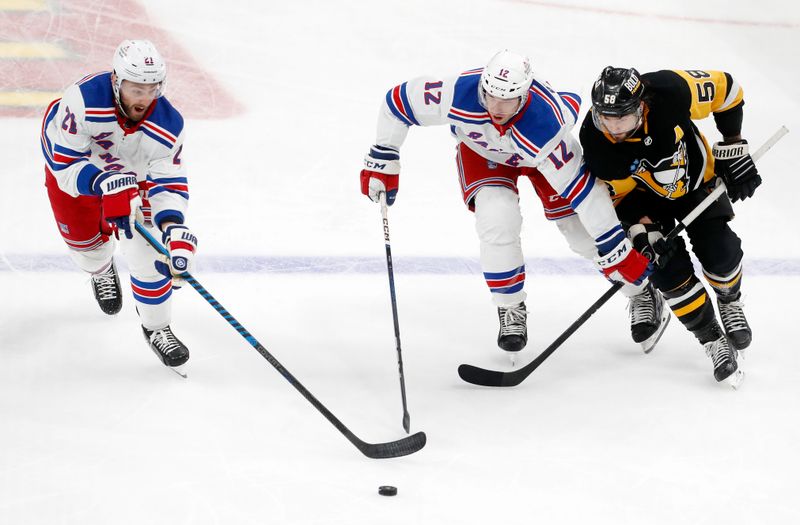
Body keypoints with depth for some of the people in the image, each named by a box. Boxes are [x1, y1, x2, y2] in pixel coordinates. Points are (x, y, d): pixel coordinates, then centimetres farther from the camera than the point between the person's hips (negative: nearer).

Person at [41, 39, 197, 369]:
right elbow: (64, 161, -35)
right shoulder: (83, 99, -42)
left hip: (133, 172, 1)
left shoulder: (168, 125, -32)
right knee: (84, 237, 7)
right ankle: (101, 270, 47)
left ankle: (156, 326, 12)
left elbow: (168, 181, -27)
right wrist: (104, 184, -50)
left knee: (147, 250, -8)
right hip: (71, 160, -1)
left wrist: (173, 226, -44)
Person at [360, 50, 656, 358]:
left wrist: (618, 252, -33)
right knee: (498, 219, -24)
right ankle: (511, 309, 0)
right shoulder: (458, 93, -40)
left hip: (541, 149, -1)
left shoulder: (547, 123, -42)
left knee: (585, 232, -2)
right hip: (480, 149, 1)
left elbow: (582, 188, -38)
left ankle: (643, 287, 27)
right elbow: (398, 101, -23)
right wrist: (382, 161, -15)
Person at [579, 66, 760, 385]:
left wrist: (734, 150, -13)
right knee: (668, 269, -15)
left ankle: (729, 301, 26)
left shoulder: (671, 91, -37)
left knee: (720, 253, -10)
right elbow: (621, 191, -14)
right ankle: (713, 340, 5)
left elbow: (725, 87, -17)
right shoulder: (595, 142, -32)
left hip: (696, 178, 0)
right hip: (645, 196, 0)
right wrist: (646, 230, -25)